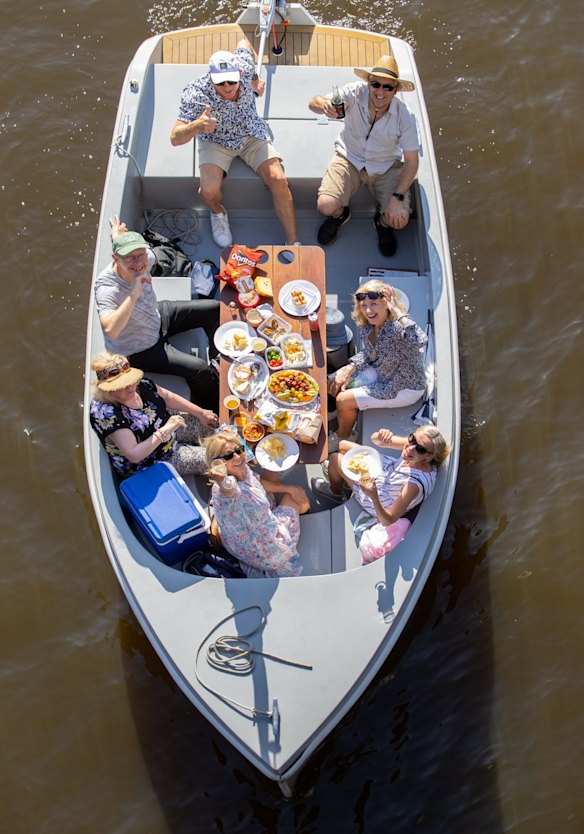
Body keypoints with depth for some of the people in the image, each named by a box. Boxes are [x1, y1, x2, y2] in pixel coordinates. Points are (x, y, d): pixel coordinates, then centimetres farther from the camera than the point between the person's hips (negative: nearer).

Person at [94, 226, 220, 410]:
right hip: (137, 352, -7)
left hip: (157, 318, 8)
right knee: (200, 370, -20)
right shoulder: (107, 288, -38)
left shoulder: (143, 262, -18)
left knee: (213, 309, 10)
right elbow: (111, 331, -56)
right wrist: (134, 293, -55)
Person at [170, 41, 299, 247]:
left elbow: (244, 43, 3)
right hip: (216, 140, -2)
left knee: (279, 181, -18)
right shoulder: (196, 95, -31)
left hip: (252, 135, 2)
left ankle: (293, 243, -6)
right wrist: (196, 126, -55)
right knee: (209, 189, -28)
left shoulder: (244, 65, -22)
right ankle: (218, 212, 12)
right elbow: (175, 138, -35)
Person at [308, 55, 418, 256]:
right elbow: (313, 103, -26)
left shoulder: (404, 116, -20)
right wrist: (324, 105, -52)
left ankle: (383, 222, 22)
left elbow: (411, 161, -13)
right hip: (350, 161, 0)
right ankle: (340, 215, 18)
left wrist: (397, 197, -22)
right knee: (325, 206, -23)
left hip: (386, 167, 0)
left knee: (399, 219, -18)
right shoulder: (355, 93, -21)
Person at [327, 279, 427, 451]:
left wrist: (397, 310, -49)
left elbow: (420, 341, -55)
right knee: (333, 383, 7)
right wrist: (348, 369, -7)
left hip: (406, 389, -8)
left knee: (344, 400, -11)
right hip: (380, 373, 8)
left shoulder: (398, 327, -33)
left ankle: (343, 436, 22)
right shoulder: (367, 325, -9)